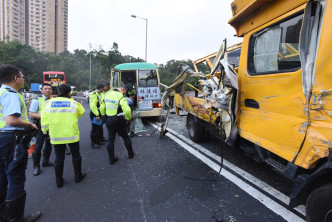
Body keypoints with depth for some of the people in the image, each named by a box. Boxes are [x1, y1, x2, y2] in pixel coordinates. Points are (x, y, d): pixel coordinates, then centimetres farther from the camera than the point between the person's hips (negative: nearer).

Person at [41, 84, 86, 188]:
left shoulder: (49, 103, -3)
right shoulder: (74, 103, -8)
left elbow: (44, 120, 0)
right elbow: (81, 113, 10)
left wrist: (45, 132, 14)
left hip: (56, 136, 2)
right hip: (72, 135, -1)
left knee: (59, 158, 14)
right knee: (76, 155, 17)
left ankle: (59, 181, 25)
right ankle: (78, 176, 28)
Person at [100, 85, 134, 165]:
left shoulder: (107, 94, 4)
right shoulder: (121, 97, -19)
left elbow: (102, 108, 12)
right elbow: (127, 110, -30)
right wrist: (128, 118, -11)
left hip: (109, 121, 5)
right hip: (118, 122, -5)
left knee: (111, 140, 14)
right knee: (126, 138, 15)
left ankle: (111, 159, 22)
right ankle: (130, 154, 31)